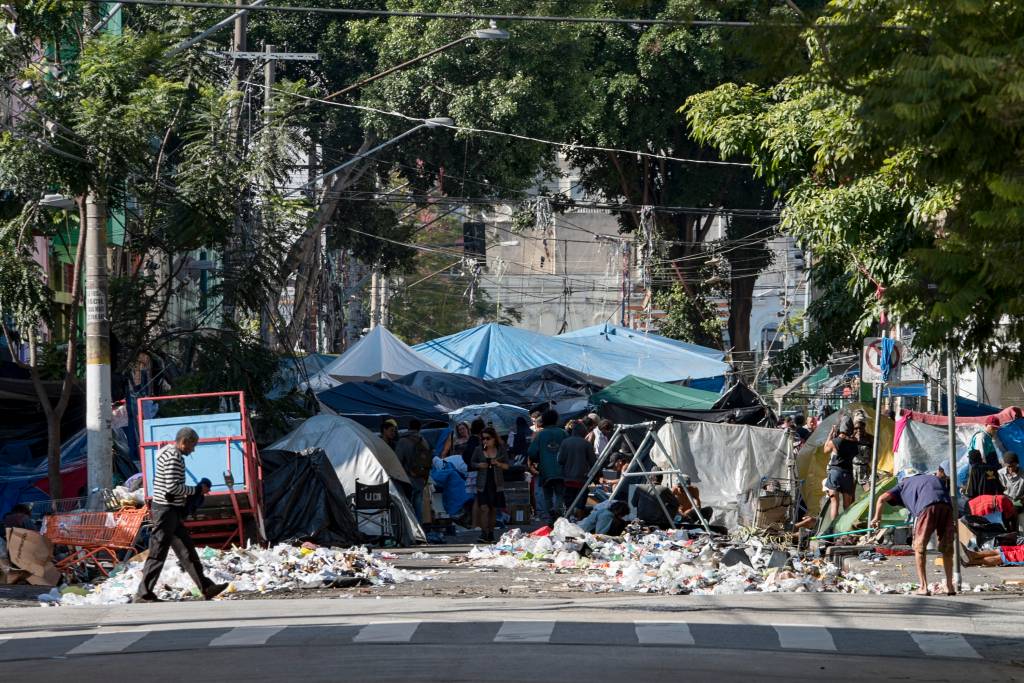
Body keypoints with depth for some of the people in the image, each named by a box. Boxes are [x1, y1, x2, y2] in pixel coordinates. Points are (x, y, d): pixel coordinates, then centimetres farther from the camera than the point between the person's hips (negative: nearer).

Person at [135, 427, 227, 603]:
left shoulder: (170, 454, 17)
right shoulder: (174, 457, -15)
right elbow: (172, 487, -22)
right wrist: (197, 490, -12)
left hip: (172, 511, 11)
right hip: (167, 511, -11)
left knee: (187, 550, 11)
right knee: (158, 553, -6)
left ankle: (206, 588, 14)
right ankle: (143, 594, -2)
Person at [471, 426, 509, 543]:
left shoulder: (501, 450, 3)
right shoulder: (479, 450, 3)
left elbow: (507, 466, 7)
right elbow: (473, 463, 12)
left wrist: (498, 464, -12)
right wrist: (479, 465, -9)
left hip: (497, 484, 1)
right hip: (483, 484, -1)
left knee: (494, 509, 6)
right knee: (484, 508, -12)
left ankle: (491, 533, 17)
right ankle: (484, 533, -14)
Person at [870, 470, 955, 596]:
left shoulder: (904, 484, 30)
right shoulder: (935, 478, 40)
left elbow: (882, 498, 23)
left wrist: (877, 517, 35)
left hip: (927, 506, -3)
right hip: (946, 505, 3)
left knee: (920, 547, 9)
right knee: (947, 548, 16)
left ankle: (923, 587, 5)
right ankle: (950, 586, 18)